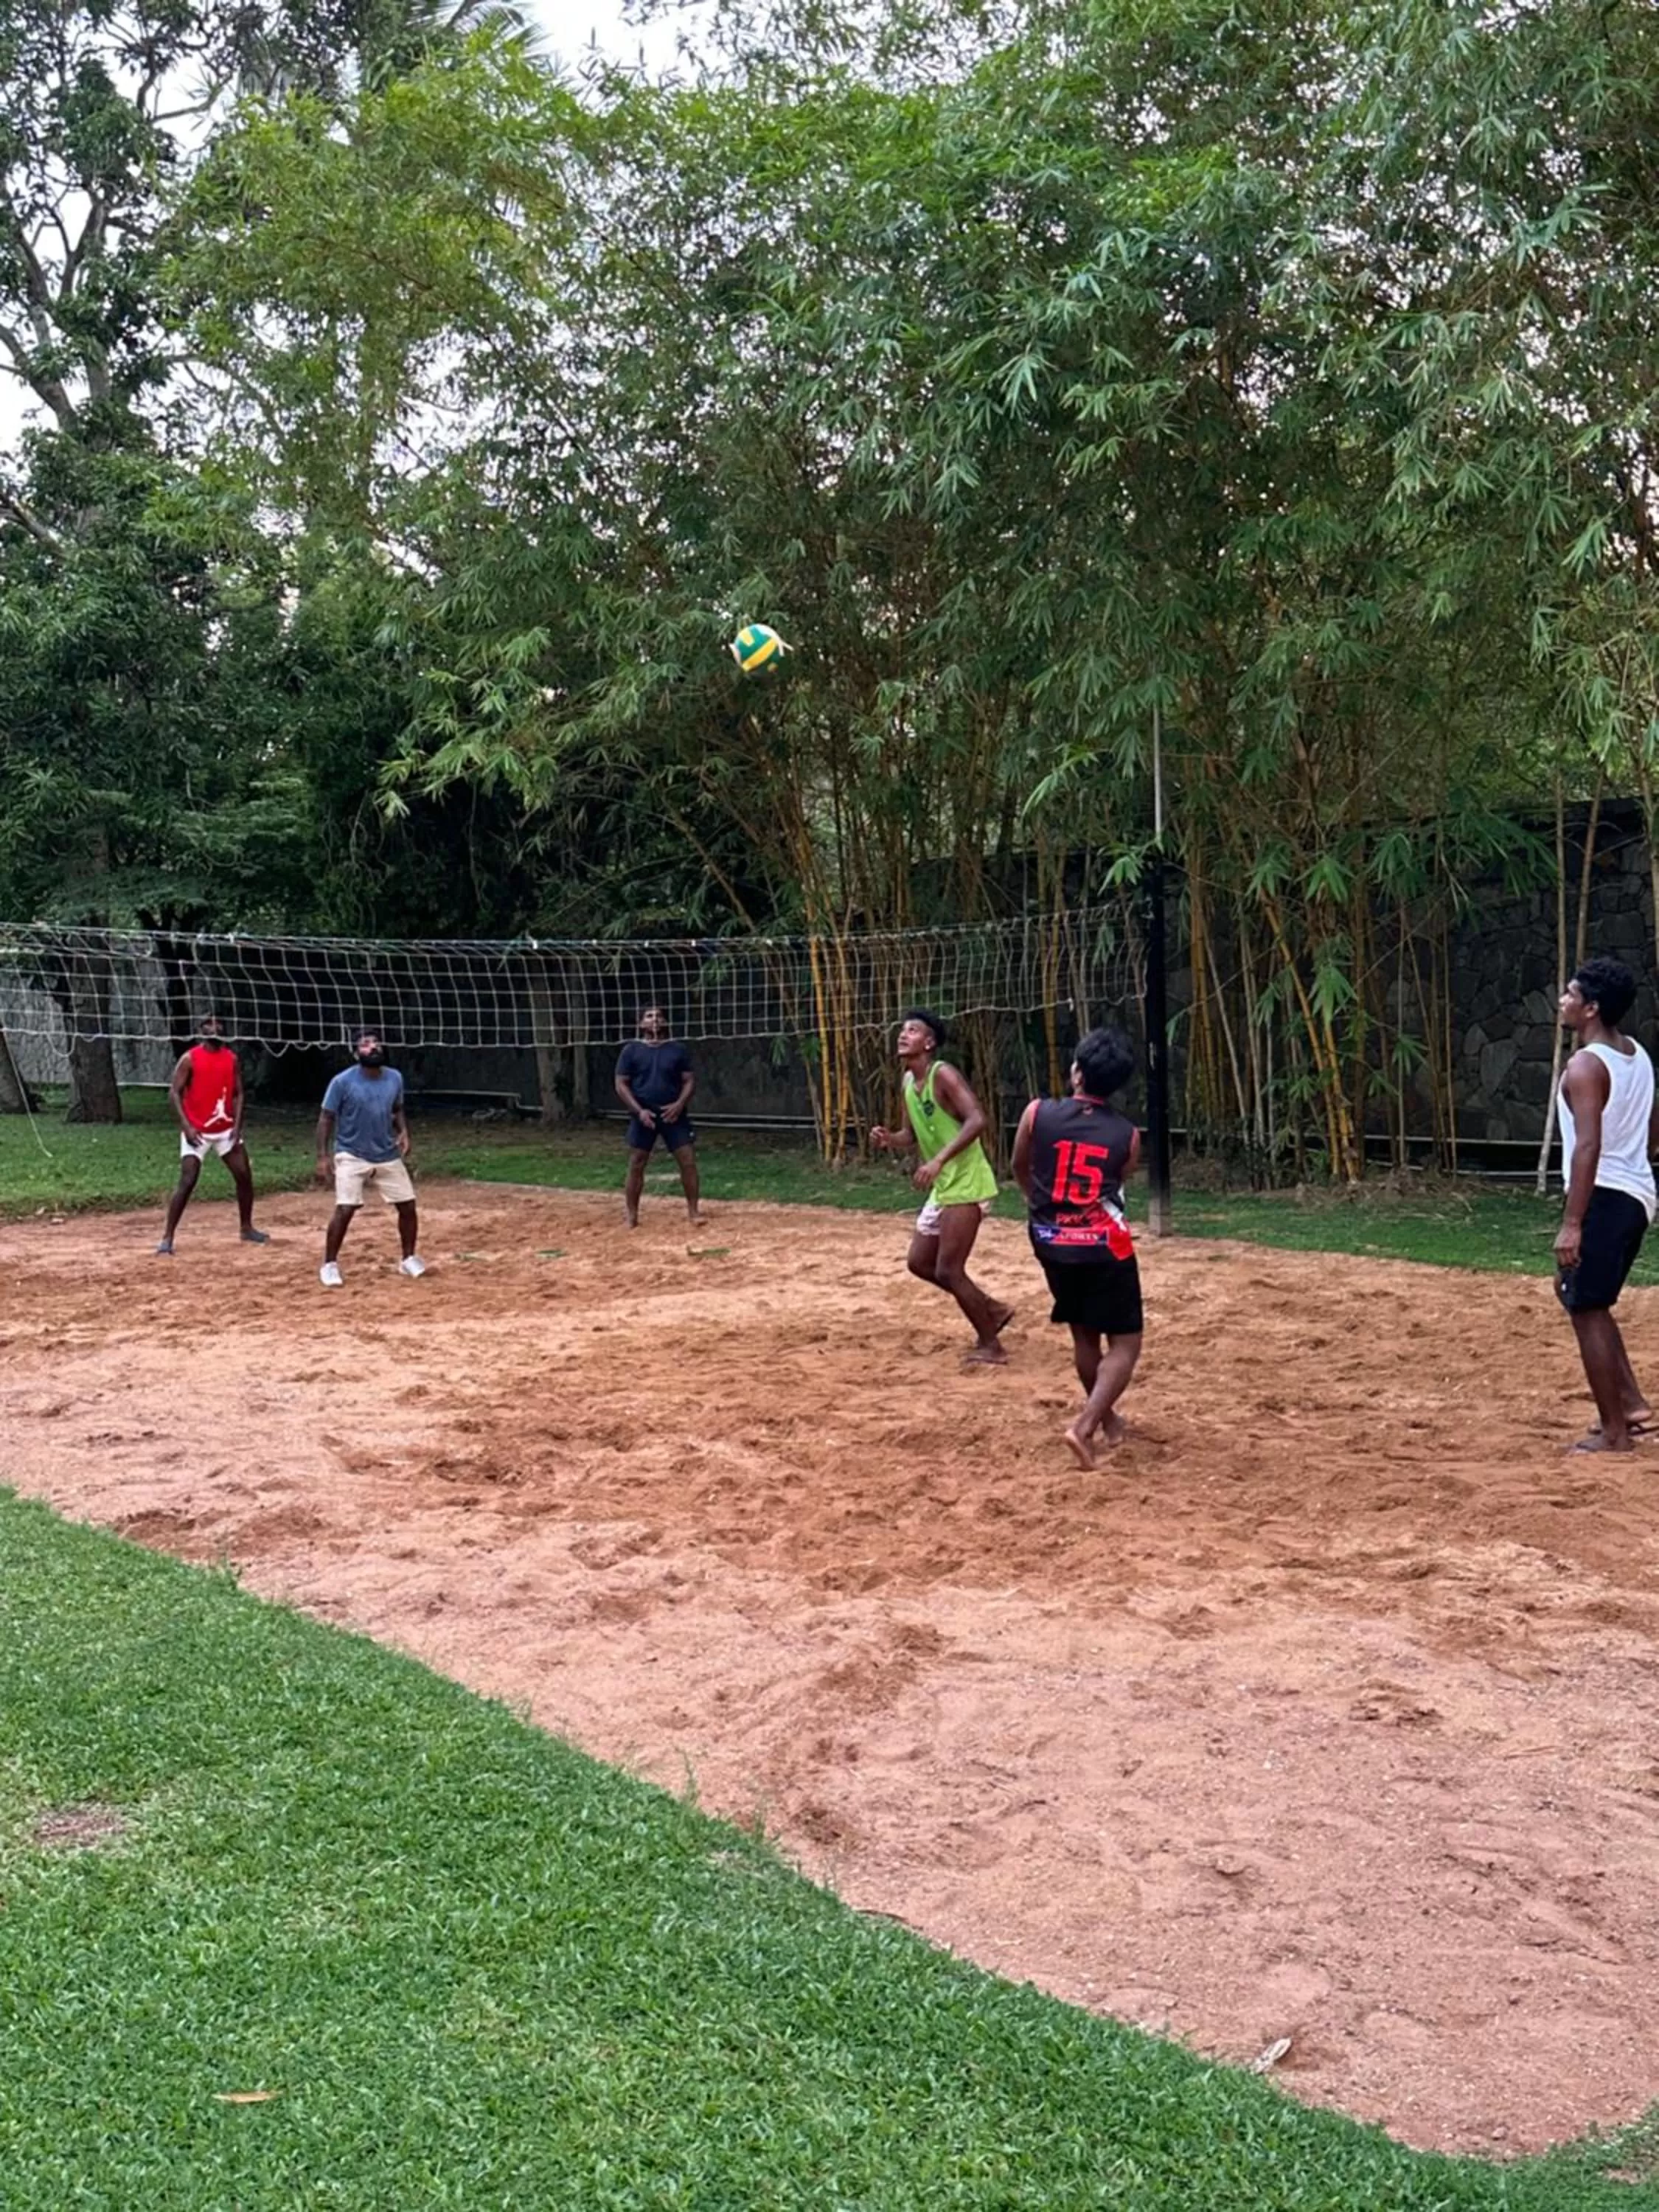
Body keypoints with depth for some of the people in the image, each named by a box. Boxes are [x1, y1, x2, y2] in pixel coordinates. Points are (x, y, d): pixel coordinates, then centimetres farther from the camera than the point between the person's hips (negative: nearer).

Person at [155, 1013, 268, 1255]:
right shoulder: (189, 1059, -8)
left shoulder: (232, 1058, 6)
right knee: (187, 1182, -12)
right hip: (196, 1131, -5)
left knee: (245, 1176, 6)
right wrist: (186, 1126, -19)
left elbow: (238, 1093, 8)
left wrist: (237, 1124, -5)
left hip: (226, 1130, 5)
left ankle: (247, 1229, 24)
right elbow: (174, 1092, -10)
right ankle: (167, 1239, -8)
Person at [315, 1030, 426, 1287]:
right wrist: (322, 1157, -13)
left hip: (389, 1156, 5)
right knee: (345, 1209, -14)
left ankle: (409, 1259, 22)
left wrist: (403, 1132, -5)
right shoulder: (343, 1082, -15)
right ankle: (329, 1265, 1)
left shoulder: (395, 1078, -1)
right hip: (352, 1156, -5)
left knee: (408, 1205, 4)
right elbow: (326, 1119, -8)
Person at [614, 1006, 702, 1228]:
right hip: (643, 1116, -1)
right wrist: (639, 1111, -12)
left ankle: (694, 1212, 3)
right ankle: (631, 1216, 9)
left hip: (673, 1115, 1)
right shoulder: (631, 1051, 1)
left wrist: (680, 1104, -12)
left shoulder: (678, 1050, 5)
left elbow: (689, 1081, 5)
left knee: (689, 1161, -5)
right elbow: (621, 1085, -1)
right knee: (636, 1165, 1)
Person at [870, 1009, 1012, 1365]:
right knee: (919, 1262, 15)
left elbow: (977, 1120, -27)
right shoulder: (908, 1082, 9)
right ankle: (992, 1310, 28)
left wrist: (939, 1160, -35)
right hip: (943, 1186, 10)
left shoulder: (943, 1074, -17)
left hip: (967, 1184, -10)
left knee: (948, 1270, -9)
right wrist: (888, 1139, -4)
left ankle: (990, 1346, 6)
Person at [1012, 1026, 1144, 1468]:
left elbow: (1019, 1171, 12)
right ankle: (1083, 1427, -14)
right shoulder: (1128, 1135, -4)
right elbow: (1114, 1187, 10)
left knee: (1084, 1336, 20)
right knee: (1125, 1343, 4)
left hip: (1053, 1242, 3)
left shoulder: (1037, 1113, -6)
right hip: (1103, 1246, -3)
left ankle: (1107, 1418, 36)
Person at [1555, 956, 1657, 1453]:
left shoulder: (1586, 1065, -16)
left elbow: (1589, 1145, -24)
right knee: (1581, 1295, 22)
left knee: (1587, 1309, -1)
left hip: (1604, 1196, -9)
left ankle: (1614, 1432, 4)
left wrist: (1572, 1223, -25)